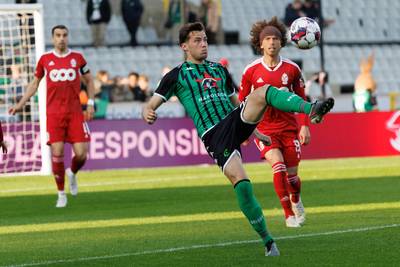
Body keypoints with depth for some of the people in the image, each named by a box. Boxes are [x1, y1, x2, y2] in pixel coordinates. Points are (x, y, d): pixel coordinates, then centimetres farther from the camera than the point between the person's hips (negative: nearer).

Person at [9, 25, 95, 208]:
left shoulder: (77, 58, 6)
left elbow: (89, 81, 16)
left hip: (75, 112, 0)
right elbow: (35, 83, 17)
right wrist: (20, 104, 12)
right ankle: (61, 194, 5)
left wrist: (90, 103, 5)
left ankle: (72, 174, 27)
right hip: (54, 114, 0)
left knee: (81, 153, -7)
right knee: (57, 153, -7)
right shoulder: (45, 59, 7)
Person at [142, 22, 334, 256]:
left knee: (263, 92, -24)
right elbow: (150, 106, 4)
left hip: (236, 121, 4)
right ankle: (268, 241, -9)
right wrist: (148, 114, -21)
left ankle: (312, 110, -46)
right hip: (214, 136, -4)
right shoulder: (176, 75, 8)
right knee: (242, 184, -20)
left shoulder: (219, 70, 23)